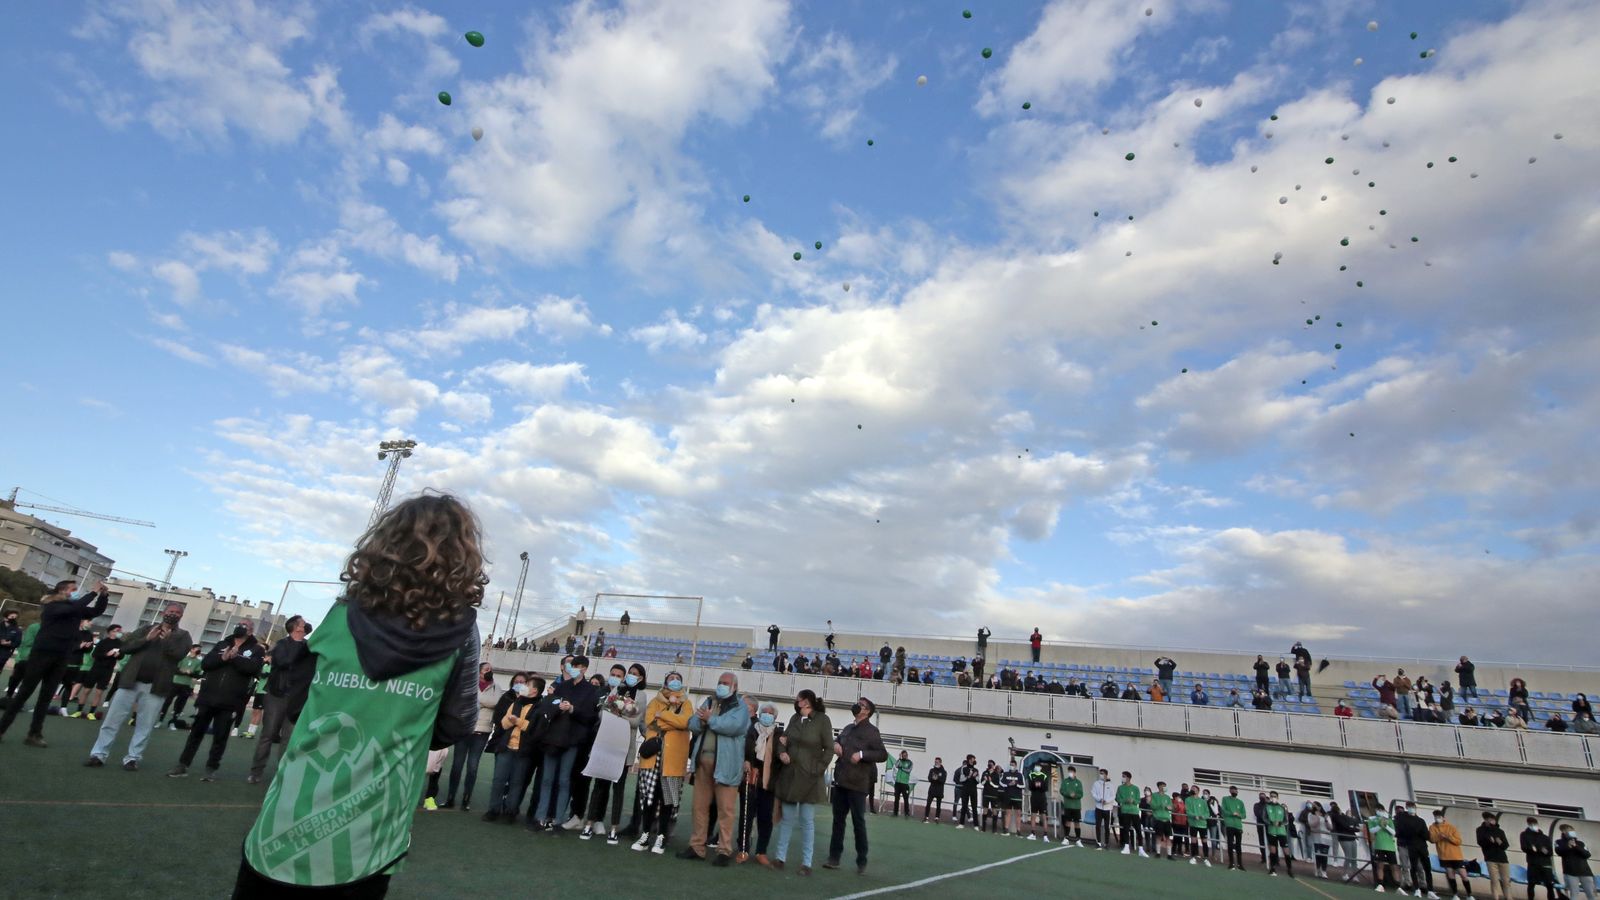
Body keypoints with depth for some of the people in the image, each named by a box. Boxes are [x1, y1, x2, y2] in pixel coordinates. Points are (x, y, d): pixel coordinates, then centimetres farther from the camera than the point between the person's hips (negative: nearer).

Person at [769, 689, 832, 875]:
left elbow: (829, 749, -5)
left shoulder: (822, 720, -6)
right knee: (787, 818, 11)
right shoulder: (794, 718, 8)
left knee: (807, 821, 1)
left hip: (809, 777, -5)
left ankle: (806, 863, 8)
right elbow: (783, 739, 13)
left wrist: (818, 769, -12)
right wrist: (781, 753, -8)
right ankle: (780, 857, 18)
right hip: (789, 775, 5)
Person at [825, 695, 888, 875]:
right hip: (840, 781, 6)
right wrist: (835, 743, 5)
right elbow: (837, 739, 29)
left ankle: (862, 862, 11)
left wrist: (862, 754, -22)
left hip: (857, 783, -6)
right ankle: (834, 857, 19)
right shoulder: (848, 728, 13)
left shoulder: (871, 731, -5)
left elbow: (883, 755, -11)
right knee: (838, 820, 10)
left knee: (858, 822, 1)